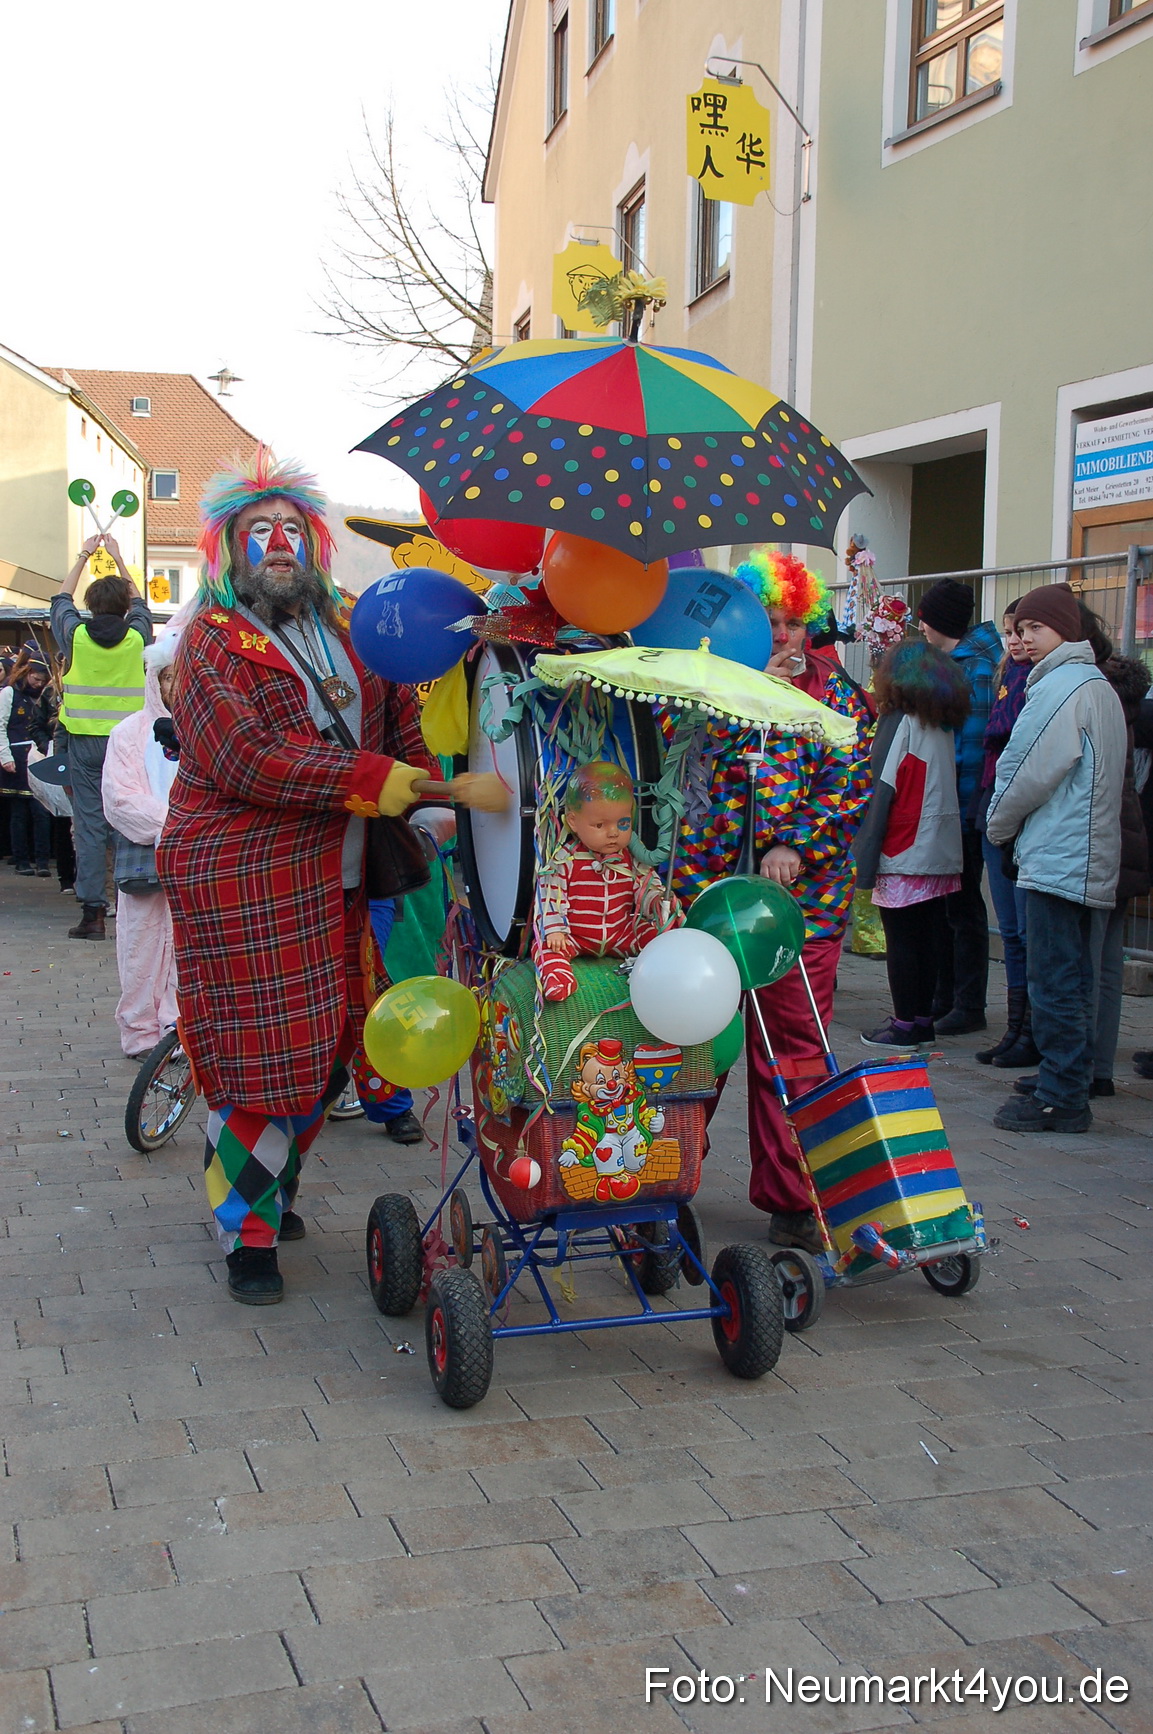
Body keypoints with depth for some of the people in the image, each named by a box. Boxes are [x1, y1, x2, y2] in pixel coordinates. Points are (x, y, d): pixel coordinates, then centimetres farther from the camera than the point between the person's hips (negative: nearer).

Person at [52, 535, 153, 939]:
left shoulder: (76, 635, -3)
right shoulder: (136, 637, -2)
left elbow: (61, 599, 19)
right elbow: (139, 602, 21)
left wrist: (84, 556, 28)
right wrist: (118, 557, 30)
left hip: (84, 741, 0)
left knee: (89, 823, 1)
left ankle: (92, 912, -1)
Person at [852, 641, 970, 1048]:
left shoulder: (899, 722, -9)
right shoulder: (944, 726, 10)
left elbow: (882, 790, -11)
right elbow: (944, 787, 11)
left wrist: (865, 854, -9)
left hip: (904, 855, -7)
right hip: (941, 854, 7)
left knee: (901, 941, 0)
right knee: (926, 938, 12)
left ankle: (905, 1024, 3)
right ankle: (922, 1018, 18)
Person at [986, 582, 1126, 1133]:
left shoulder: (1060, 688, -13)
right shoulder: (1100, 687, 17)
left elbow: (1028, 772, -13)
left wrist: (998, 825, 4)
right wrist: (1014, 827, 18)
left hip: (1055, 856, -10)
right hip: (1088, 858, 10)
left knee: (1053, 982, -6)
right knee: (1071, 979, 14)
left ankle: (1059, 1098, -3)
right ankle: (1069, 1086, 20)